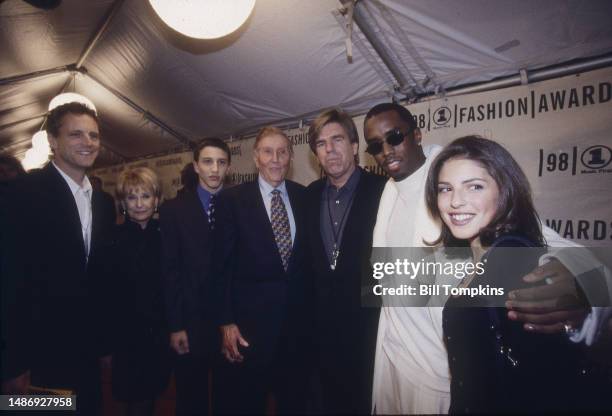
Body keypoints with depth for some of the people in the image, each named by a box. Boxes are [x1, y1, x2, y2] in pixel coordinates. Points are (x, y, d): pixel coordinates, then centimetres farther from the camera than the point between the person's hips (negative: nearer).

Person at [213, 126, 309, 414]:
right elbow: (222, 266, -6)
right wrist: (226, 322, -8)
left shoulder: (303, 196, 2)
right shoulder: (232, 199, -6)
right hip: (249, 318, -2)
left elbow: (308, 255, 6)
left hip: (297, 317, 3)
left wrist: (311, 309, 4)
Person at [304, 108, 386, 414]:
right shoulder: (311, 194, 3)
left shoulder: (384, 190, -13)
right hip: (324, 321, 5)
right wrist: (312, 307, 5)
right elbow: (310, 254, 8)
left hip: (368, 319, -4)